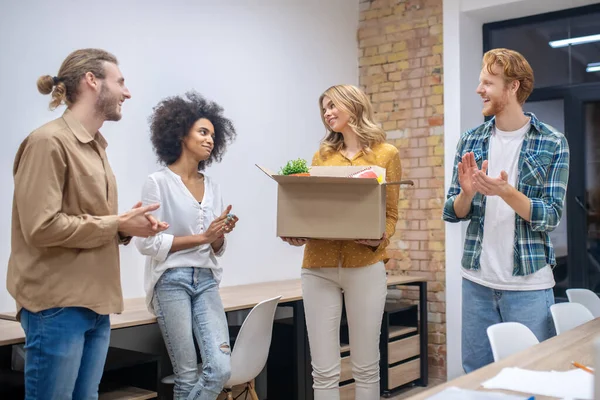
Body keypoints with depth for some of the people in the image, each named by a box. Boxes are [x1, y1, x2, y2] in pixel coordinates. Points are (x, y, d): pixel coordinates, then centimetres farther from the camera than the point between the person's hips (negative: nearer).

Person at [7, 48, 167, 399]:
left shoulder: (95, 146, 13)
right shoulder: (49, 141, -12)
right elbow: (41, 227, -19)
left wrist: (127, 227, 0)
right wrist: (117, 225, -14)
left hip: (95, 303, 8)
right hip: (58, 304, -8)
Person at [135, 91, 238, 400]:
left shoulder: (212, 187, 12)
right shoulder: (158, 182, -5)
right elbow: (147, 243, -12)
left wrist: (220, 234, -6)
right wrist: (201, 237, -14)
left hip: (206, 280, 5)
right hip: (171, 281, -5)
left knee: (221, 368, -5)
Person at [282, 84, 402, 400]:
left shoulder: (386, 154, 5)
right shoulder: (321, 156, 13)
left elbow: (390, 215, 4)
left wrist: (379, 239, -16)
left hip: (365, 266, -2)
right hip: (318, 266, 2)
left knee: (365, 366, 6)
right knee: (323, 370, 3)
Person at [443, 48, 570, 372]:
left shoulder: (553, 144, -4)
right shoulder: (470, 142, 5)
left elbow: (551, 217, -9)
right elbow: (453, 213, 6)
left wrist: (506, 192, -25)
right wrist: (467, 192, -16)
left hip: (530, 285, -3)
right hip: (477, 282, 3)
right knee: (475, 375, 12)